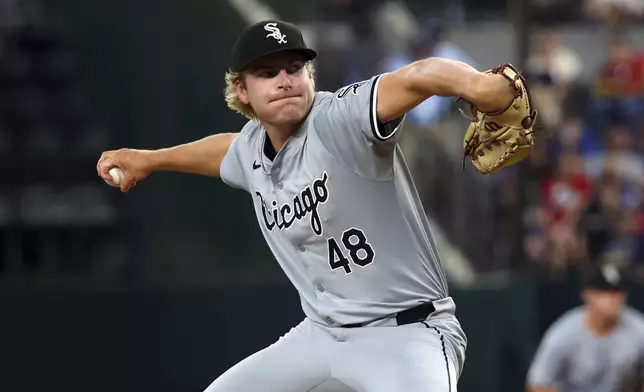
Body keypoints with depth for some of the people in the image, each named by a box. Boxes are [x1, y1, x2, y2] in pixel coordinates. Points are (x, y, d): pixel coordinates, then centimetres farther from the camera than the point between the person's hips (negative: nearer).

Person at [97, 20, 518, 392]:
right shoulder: (251, 149, 4)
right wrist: (149, 159, 43)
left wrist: (476, 85, -62)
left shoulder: (340, 119, -21)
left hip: (407, 332, -9)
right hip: (321, 334, 9)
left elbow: (417, 78, -41)